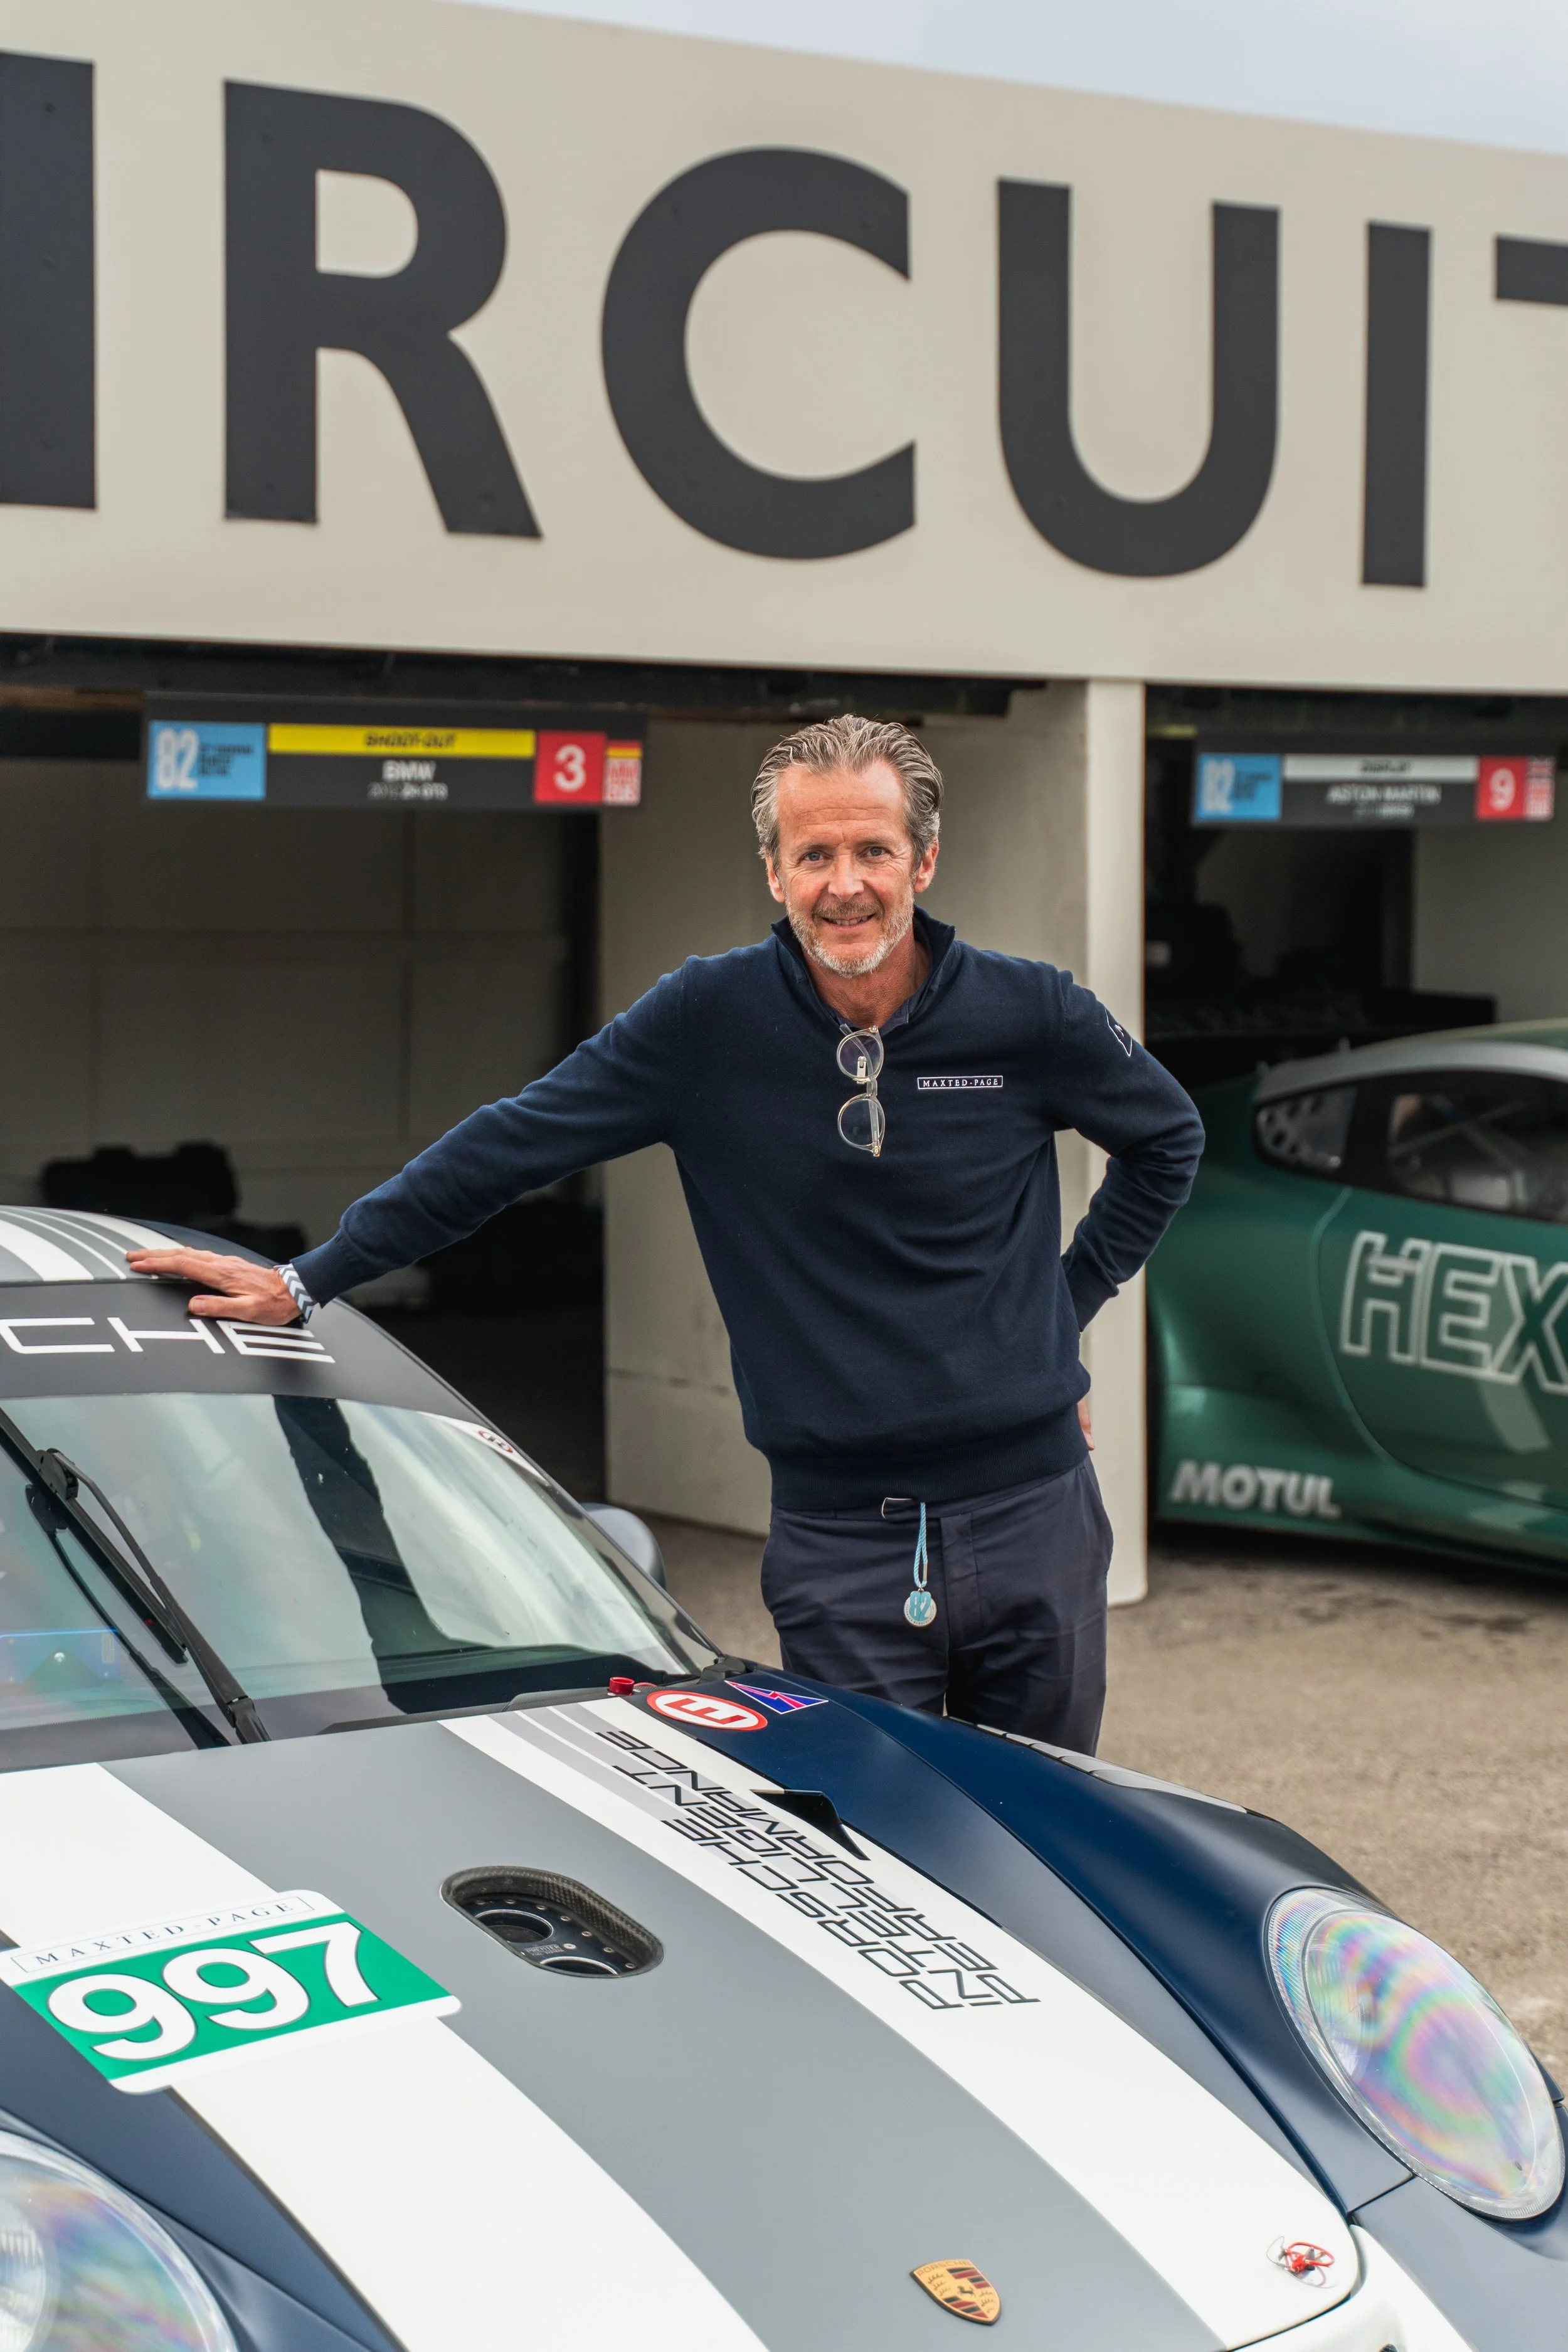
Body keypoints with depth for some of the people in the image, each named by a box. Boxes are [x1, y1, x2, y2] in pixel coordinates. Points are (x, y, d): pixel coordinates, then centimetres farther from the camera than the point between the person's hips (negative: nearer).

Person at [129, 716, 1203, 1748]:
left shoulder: (1030, 1013, -4)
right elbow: (509, 1146, -2)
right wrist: (307, 1280, -3)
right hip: (838, 1536, -1)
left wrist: (1069, 1305, 9)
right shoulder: (710, 1017, -6)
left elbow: (1168, 1141, 16)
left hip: (1033, 1518, 1)